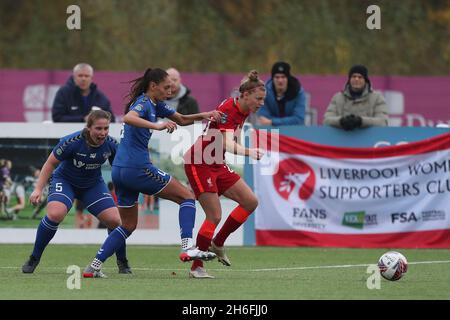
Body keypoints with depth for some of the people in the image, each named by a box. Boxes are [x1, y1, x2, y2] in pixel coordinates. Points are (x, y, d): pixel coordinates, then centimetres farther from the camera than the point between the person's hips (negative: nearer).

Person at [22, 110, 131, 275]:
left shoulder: (111, 144, -18)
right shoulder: (72, 142, -29)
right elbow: (51, 163, -15)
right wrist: (38, 189, -19)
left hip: (93, 184, 3)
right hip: (65, 180, -3)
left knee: (115, 220, -11)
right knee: (55, 214, -30)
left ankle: (123, 263, 15)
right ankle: (34, 259, -11)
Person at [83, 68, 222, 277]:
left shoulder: (155, 105, 18)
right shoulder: (143, 102, -10)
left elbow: (181, 119, 27)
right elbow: (128, 118, -32)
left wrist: (202, 116, 11)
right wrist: (156, 125, -43)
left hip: (119, 171, 10)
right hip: (137, 167, -10)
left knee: (128, 225, 17)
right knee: (187, 197, -1)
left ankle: (95, 265, 10)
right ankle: (187, 248, -17)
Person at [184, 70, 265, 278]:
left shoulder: (243, 111, 3)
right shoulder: (228, 110, -24)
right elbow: (227, 144, -38)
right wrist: (248, 152, -52)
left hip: (217, 165, 9)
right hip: (199, 165, -9)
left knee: (251, 202, 1)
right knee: (214, 216, -13)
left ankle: (217, 244, 15)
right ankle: (196, 268, -2)